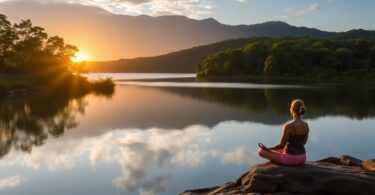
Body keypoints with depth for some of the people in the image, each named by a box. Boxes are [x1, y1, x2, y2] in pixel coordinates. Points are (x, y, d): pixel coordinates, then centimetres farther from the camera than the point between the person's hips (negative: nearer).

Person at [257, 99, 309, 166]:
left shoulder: (288, 126, -22)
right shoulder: (306, 125, -2)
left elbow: (281, 145, -15)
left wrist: (267, 149, -1)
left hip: (291, 159, -7)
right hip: (302, 158, 7)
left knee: (261, 151, 9)